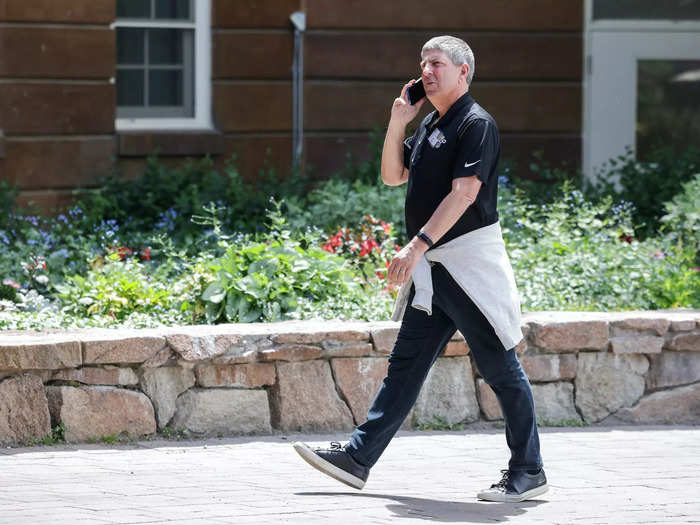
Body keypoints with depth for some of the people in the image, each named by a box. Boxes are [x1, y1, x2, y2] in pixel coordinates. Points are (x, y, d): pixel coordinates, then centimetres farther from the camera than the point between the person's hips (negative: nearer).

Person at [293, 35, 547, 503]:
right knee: (405, 365, 10)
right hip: (432, 270, 9)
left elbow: (463, 193, -20)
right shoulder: (430, 125, 17)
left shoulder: (476, 123, -11)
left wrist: (418, 244, -25)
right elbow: (393, 176, 22)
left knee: (501, 369, -3)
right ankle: (358, 458, 12)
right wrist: (397, 125, 8)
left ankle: (529, 472, 3)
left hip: (470, 264, -9)